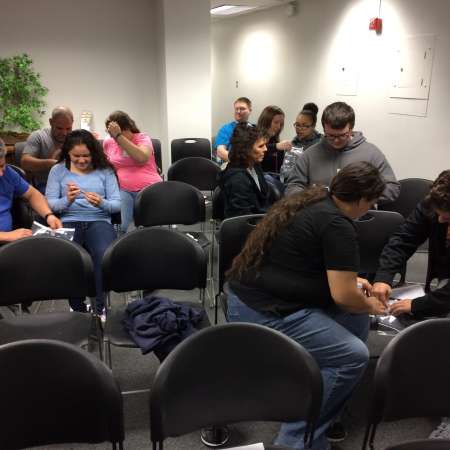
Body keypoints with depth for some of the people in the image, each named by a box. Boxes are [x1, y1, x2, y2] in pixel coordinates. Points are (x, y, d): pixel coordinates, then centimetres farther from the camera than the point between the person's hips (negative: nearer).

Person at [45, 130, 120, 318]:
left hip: (99, 222, 0)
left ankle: (100, 307, -16)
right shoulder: (58, 170, 13)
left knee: (105, 255, -34)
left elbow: (117, 204, 6)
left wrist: (101, 203, -16)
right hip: (68, 223, 1)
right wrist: (67, 200, -15)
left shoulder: (105, 170, 11)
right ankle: (77, 308, -12)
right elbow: (49, 203, 6)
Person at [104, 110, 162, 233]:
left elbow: (142, 158, -20)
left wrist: (118, 136, -19)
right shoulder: (108, 142, 14)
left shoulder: (143, 138, 4)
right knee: (123, 227, -25)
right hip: (124, 190, 2)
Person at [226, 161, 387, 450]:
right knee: (353, 356, -14)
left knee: (355, 317, 11)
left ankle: (327, 408, 19)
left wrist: (350, 278, 24)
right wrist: (370, 306, 5)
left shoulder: (312, 202, 13)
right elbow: (343, 296, -16)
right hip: (265, 314, -10)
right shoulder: (338, 225, -16)